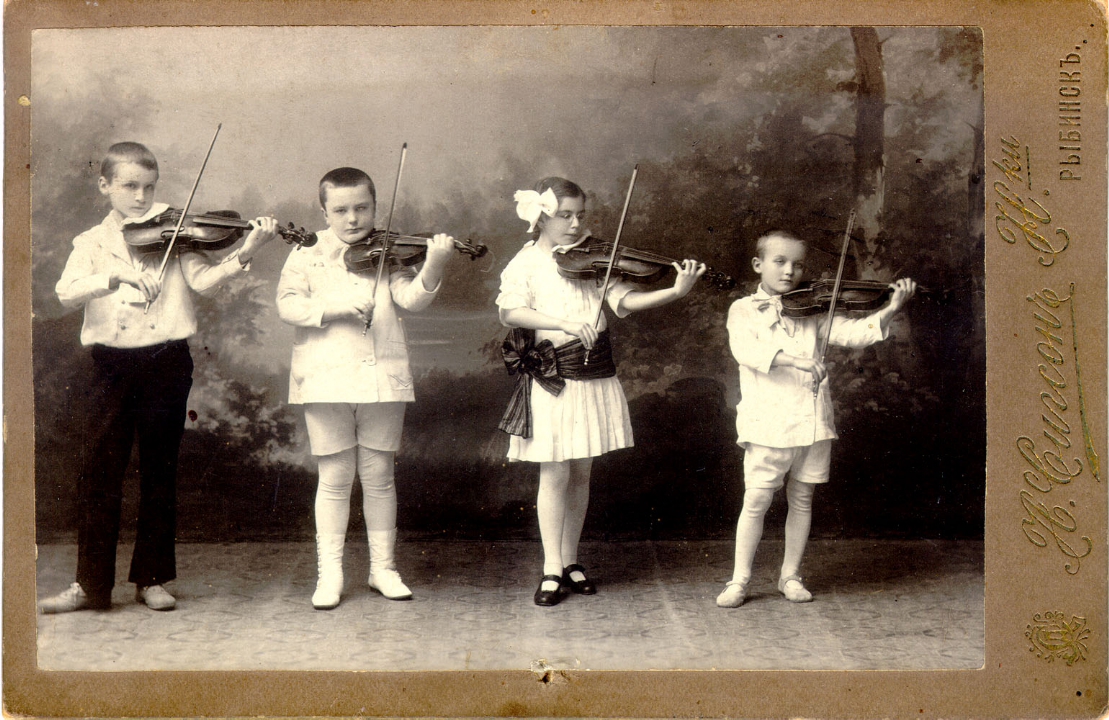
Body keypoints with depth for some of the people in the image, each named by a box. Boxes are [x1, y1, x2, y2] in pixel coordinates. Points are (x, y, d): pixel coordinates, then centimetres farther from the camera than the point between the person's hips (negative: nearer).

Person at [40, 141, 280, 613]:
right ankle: (91, 583, 12)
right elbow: (67, 292, -8)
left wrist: (243, 254, -23)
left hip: (166, 363, 0)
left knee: (159, 473, 7)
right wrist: (113, 278, -25)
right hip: (111, 366, 1)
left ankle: (152, 578, 17)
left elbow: (203, 280, -7)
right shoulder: (92, 243, 9)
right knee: (99, 473, 2)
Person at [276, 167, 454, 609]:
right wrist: (332, 308, -21)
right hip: (327, 379, -1)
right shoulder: (308, 257, 4)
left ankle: (383, 567, 20)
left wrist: (434, 265, -24)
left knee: (378, 476, 9)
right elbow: (287, 304, -7)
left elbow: (412, 298, -7)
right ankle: (329, 573, 14)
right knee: (335, 478, 4)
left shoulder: (387, 255, 7)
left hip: (382, 379, 1)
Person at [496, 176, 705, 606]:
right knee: (555, 474, -1)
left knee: (581, 473, 11)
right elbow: (509, 312, -20)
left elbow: (624, 299, -8)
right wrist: (565, 323, -31)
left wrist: (676, 291, -23)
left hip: (594, 377, 4)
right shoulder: (525, 264, -4)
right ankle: (552, 569, 9)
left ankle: (570, 561, 24)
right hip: (550, 380, -4)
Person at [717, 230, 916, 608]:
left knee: (802, 499, 11)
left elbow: (850, 332, -2)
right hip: (768, 420, -4)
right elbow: (745, 349, -17)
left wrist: (889, 311, -18)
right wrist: (791, 358, -32)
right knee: (756, 499, -4)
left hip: (812, 419, 4)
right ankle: (739, 580, 8)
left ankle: (790, 576, 23)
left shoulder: (812, 311, 11)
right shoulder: (744, 310, 2)